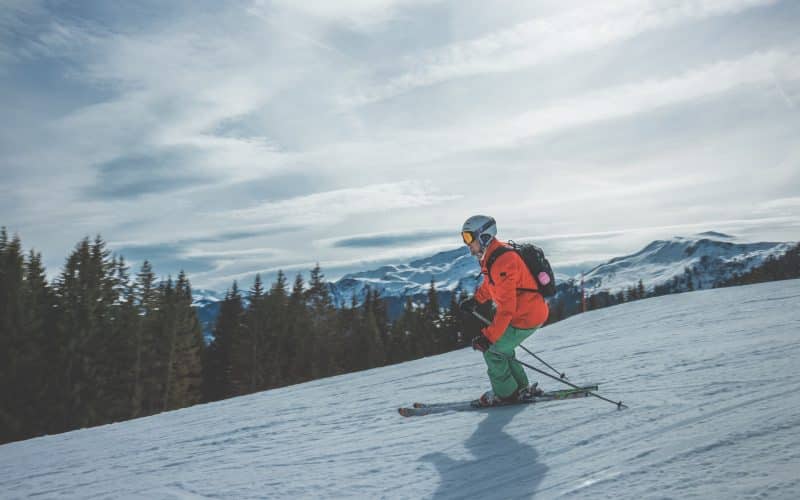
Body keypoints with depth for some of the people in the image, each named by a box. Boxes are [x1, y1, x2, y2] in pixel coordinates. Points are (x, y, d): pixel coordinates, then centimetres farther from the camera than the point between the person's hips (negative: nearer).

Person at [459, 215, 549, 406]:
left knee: (492, 351, -1)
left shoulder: (502, 262, -27)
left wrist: (489, 336, -28)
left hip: (526, 317, -10)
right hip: (532, 310, 10)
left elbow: (506, 307, -30)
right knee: (501, 347, 20)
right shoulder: (492, 256, 4)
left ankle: (505, 394, 16)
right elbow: (491, 283, 26)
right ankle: (520, 387, 31)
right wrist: (475, 300, 28)